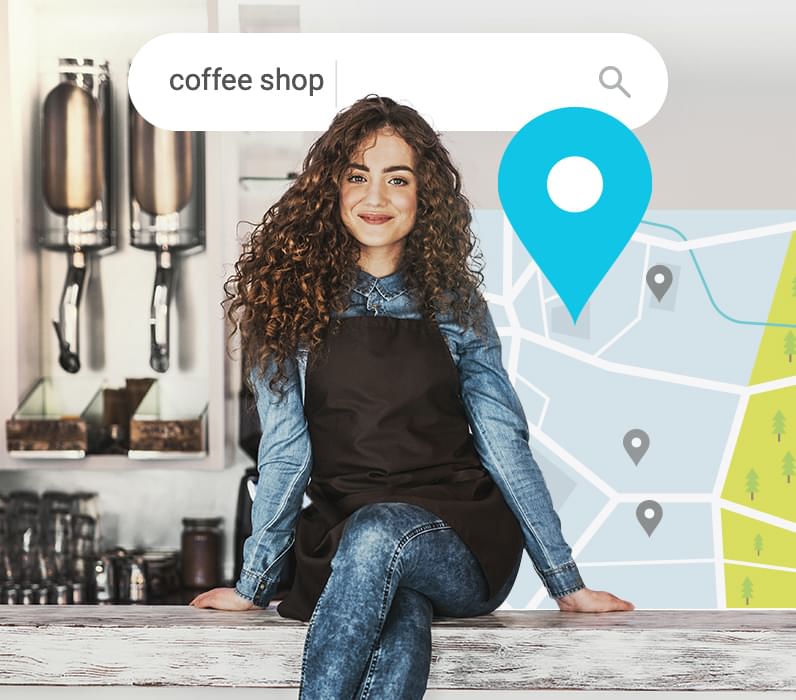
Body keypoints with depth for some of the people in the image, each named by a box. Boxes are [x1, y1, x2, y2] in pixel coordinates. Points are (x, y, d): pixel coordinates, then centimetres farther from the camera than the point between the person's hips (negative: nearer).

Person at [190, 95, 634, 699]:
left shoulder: (455, 299, 9)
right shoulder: (294, 295, 6)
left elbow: (503, 440, 7)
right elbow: (285, 450, 3)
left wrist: (566, 583, 5)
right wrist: (254, 585, -1)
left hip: (465, 541, 1)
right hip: (342, 541, 0)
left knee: (376, 535, -36)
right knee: (402, 618, -36)